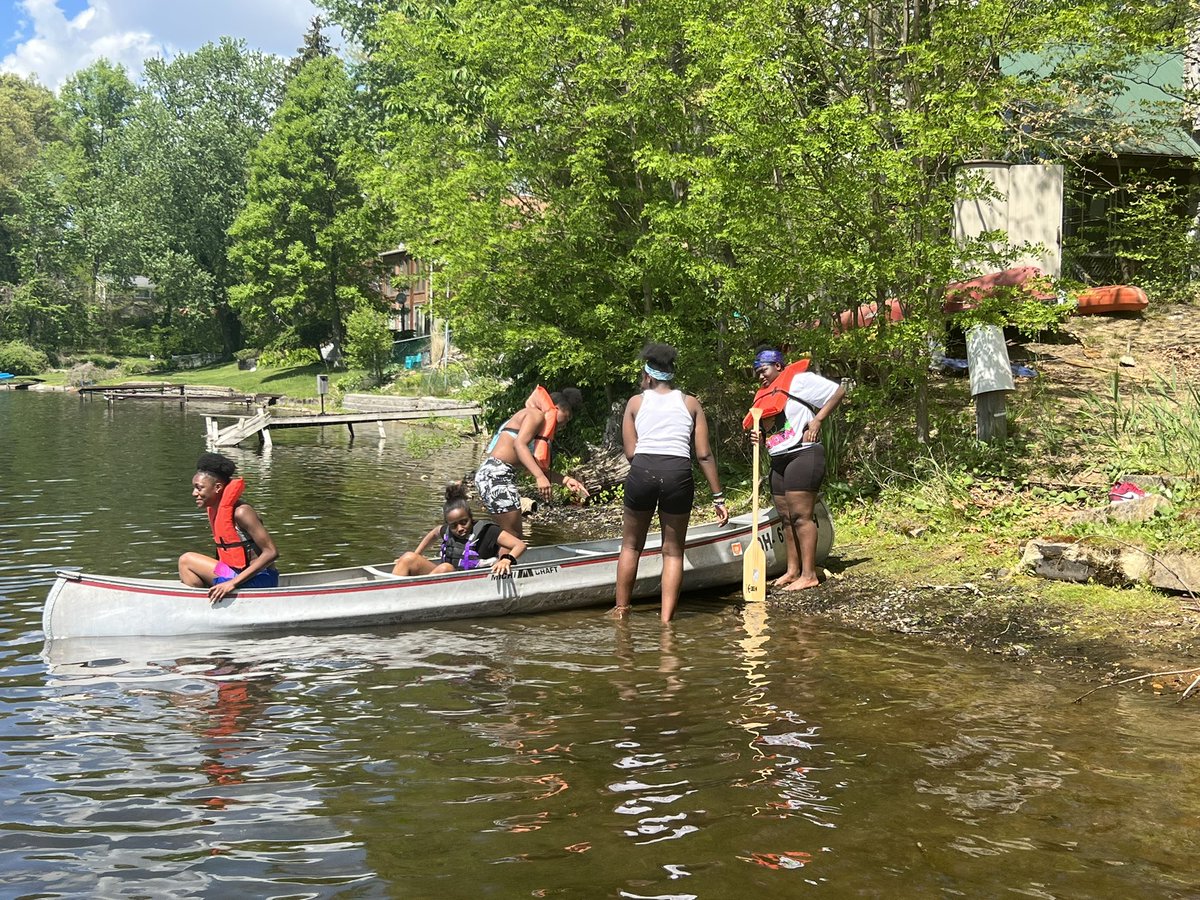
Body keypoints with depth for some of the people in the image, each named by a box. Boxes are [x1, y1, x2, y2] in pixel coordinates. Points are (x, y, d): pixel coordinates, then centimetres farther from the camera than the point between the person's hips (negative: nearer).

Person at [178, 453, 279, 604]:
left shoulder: (241, 512, -17)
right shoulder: (214, 510, 10)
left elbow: (271, 553, -22)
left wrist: (233, 583, -24)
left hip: (258, 581, -9)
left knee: (186, 561, -8)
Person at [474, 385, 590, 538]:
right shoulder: (536, 414, -4)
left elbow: (533, 466, 24)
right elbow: (519, 444, -21)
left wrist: (565, 481, 22)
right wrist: (540, 477, -30)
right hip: (497, 474, -10)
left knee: (515, 535, 13)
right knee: (512, 537, -9)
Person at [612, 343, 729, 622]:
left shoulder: (636, 402, 12)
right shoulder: (691, 403, 13)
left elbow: (630, 452, 4)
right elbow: (704, 454, 6)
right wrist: (718, 497, 8)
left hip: (642, 472, 0)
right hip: (678, 474, 0)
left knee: (631, 545, 19)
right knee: (673, 551, 12)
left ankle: (621, 609, 24)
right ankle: (666, 617, 6)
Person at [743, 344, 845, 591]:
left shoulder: (799, 380, -6)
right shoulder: (765, 396, 18)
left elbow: (838, 391, -6)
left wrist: (817, 420, -14)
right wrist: (760, 438, 2)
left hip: (802, 456, -9)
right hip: (779, 461, 9)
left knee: (801, 516, -12)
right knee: (786, 517, 10)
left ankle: (809, 574, -11)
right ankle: (793, 570, 16)